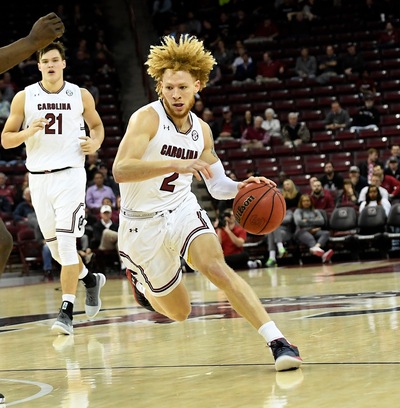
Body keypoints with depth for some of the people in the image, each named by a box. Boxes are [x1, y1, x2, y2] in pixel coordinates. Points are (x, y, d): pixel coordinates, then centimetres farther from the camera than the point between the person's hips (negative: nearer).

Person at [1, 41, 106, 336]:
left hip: (70, 175, -3)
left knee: (66, 241, -14)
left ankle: (66, 311, -15)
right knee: (55, 245, 10)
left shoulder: (81, 96, 2)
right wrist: (28, 132, -16)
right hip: (38, 177, 3)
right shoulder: (24, 98, 2)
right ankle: (91, 279, 39)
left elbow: (97, 125, 19)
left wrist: (95, 143, -3)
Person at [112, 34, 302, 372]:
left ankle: (277, 341, -33)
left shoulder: (201, 131, 3)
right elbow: (120, 170, -31)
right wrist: (176, 164, -41)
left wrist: (240, 187, -8)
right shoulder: (147, 118, -16)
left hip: (182, 210, 3)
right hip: (142, 221, -3)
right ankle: (140, 279, 42)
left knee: (216, 266, -27)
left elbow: (217, 185, 15)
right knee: (179, 311, 7)